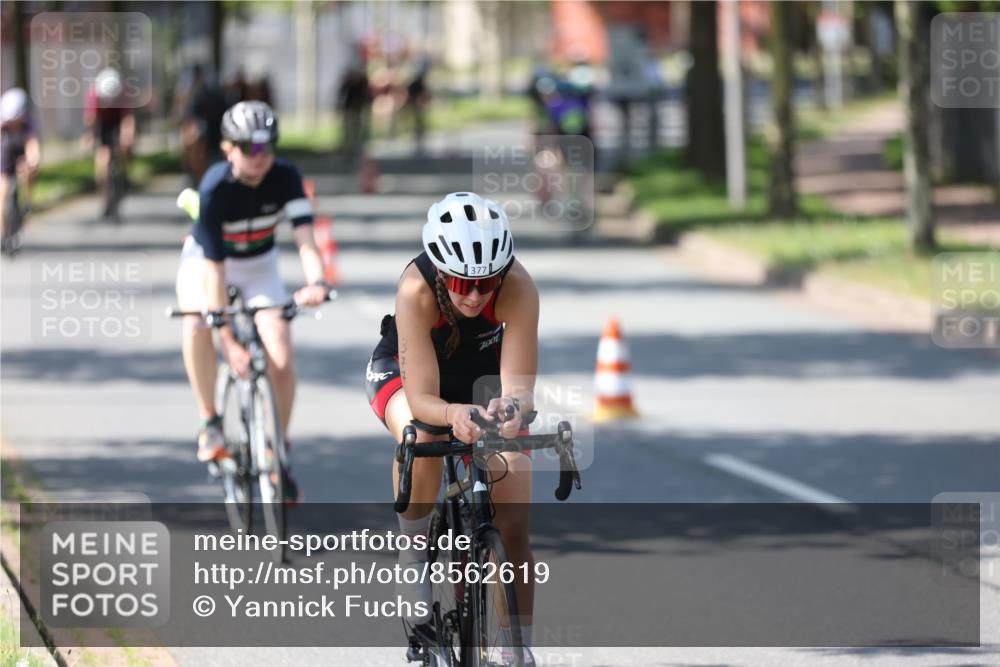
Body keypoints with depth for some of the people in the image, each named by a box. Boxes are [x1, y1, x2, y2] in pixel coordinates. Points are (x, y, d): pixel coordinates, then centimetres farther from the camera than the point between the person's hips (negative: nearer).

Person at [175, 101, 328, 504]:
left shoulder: (285, 178, -24)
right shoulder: (215, 189, -32)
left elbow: (305, 239, -32)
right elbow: (214, 271, -33)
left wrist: (315, 281, -55)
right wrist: (228, 341, -39)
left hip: (259, 265, 2)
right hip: (206, 261, -2)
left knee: (281, 360, -15)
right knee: (197, 324, -35)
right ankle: (210, 423, -20)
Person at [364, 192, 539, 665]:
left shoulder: (518, 288, -35)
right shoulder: (416, 290, -38)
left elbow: (519, 386, -39)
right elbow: (421, 398, -40)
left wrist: (510, 407, -62)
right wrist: (454, 414, -62)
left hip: (485, 373, 2)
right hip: (406, 371, -2)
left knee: (514, 527, -8)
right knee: (420, 440, -37)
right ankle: (415, 554, -13)